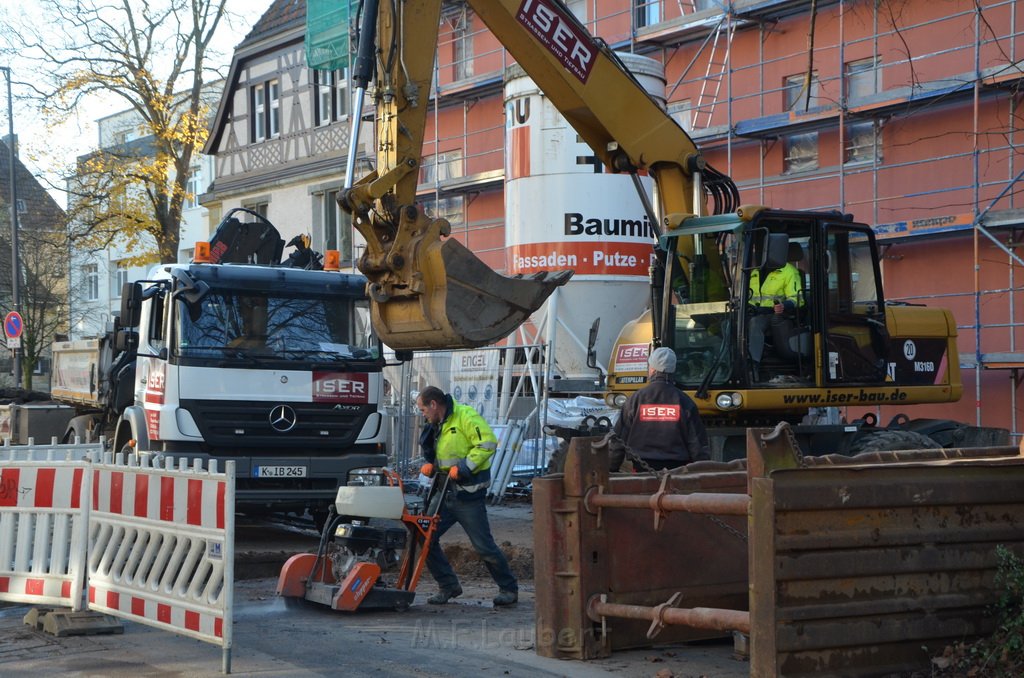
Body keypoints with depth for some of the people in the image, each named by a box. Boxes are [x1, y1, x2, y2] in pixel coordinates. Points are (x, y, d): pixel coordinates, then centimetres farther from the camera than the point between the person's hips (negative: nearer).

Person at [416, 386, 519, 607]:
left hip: (468, 496, -9)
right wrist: (430, 466, 5)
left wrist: (464, 468, -23)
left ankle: (508, 589, 13)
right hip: (444, 494, 9)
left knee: (484, 547, -4)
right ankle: (448, 586, 13)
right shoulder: (436, 426, 16)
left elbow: (487, 443, -21)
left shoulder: (466, 416, -13)